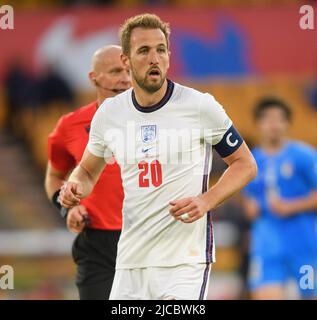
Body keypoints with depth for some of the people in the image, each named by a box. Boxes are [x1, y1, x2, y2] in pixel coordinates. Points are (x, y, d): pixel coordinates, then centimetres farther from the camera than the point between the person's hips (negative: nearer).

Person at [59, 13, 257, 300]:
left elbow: (245, 164, 3)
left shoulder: (200, 107, -6)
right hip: (130, 262, 4)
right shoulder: (109, 114, 4)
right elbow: (88, 171, 20)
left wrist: (205, 201, -12)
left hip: (186, 262, -4)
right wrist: (75, 187, -3)